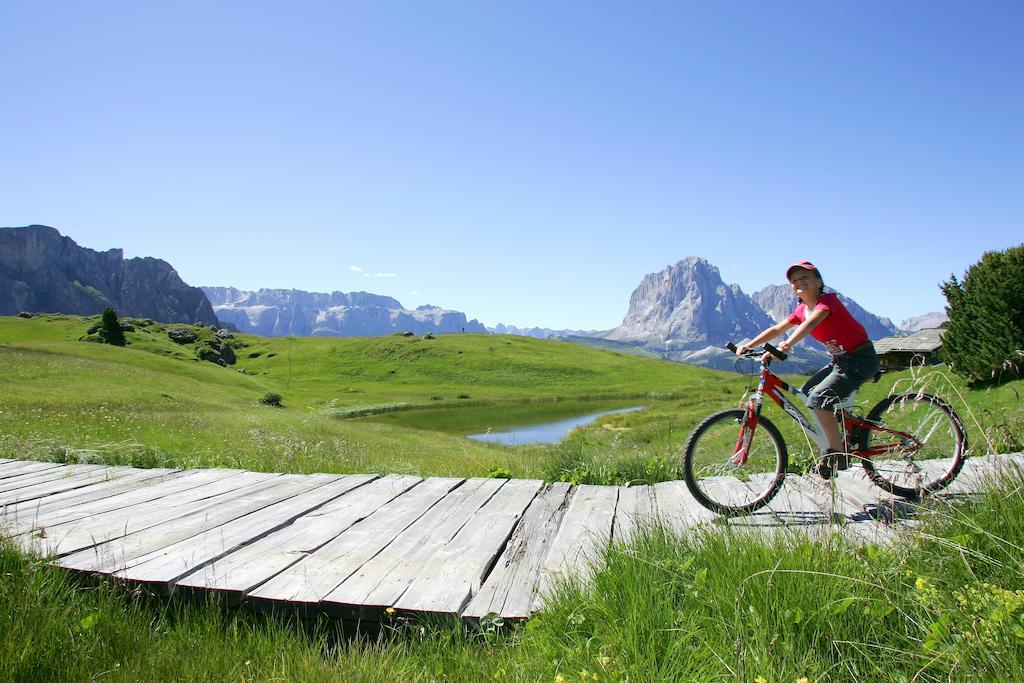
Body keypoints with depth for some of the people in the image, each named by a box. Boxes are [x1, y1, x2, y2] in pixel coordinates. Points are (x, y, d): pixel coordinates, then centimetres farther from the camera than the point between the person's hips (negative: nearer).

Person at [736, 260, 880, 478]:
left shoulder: (828, 300, -18)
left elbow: (810, 323, -37)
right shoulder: (801, 309, 6)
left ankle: (838, 454, -9)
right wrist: (748, 345, -5)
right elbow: (776, 329, 6)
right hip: (841, 359, 9)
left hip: (861, 359, -9)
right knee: (807, 391, 13)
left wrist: (787, 344, -52)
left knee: (818, 398, -21)